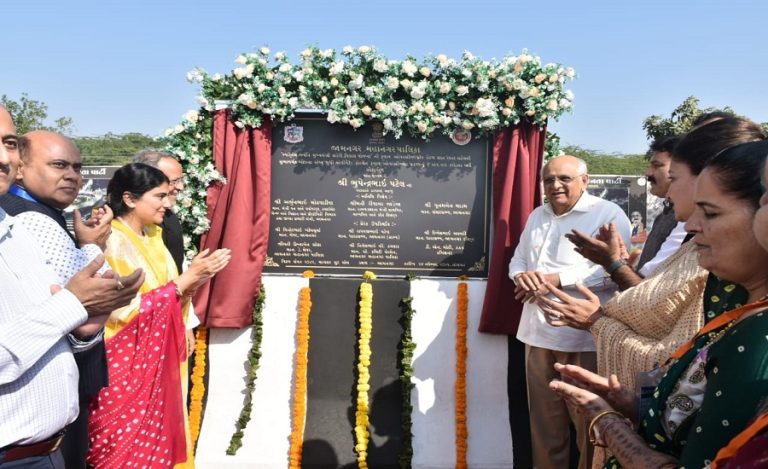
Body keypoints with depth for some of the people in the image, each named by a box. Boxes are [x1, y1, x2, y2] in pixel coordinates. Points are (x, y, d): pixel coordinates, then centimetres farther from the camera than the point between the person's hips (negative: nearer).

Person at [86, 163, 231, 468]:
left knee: (155, 439, 15)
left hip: (157, 362, 7)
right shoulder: (113, 243, -17)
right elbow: (124, 309, -24)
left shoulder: (153, 237, 8)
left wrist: (197, 279, -5)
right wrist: (186, 278, -21)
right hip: (126, 366, -7)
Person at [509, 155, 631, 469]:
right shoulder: (537, 216, 16)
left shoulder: (609, 214, -7)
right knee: (543, 421, 17)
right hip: (538, 332, 6)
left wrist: (554, 280, -20)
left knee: (588, 423, 8)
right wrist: (522, 276, -6)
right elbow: (518, 259, 18)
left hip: (583, 336, -6)